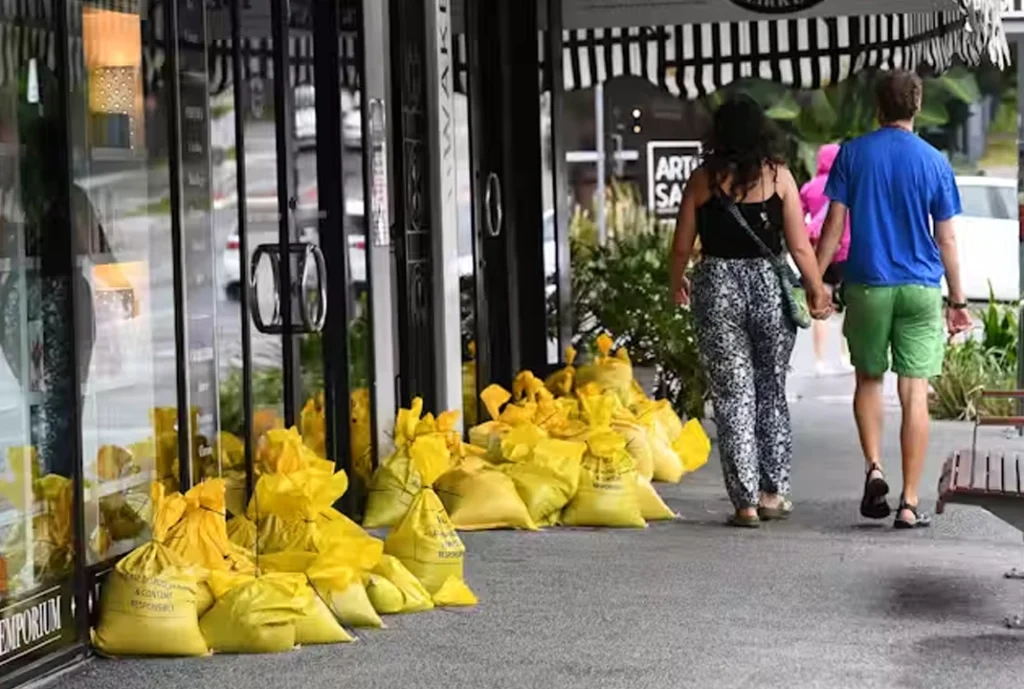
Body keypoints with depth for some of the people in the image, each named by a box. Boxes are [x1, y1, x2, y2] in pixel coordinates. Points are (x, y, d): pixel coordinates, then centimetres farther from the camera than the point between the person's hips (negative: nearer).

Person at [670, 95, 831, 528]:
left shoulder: (704, 179, 0)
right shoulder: (778, 176, -1)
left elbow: (682, 246, 2)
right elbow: (800, 246, -3)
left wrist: (676, 284, 19)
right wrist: (817, 290, 10)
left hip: (717, 288, -1)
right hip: (770, 286, 1)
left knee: (732, 397, 4)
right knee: (772, 392, 16)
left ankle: (746, 501, 2)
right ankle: (773, 492, 17)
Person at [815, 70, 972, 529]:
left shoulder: (853, 154, 1)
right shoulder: (934, 162, 0)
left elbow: (834, 224, -2)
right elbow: (947, 239, 2)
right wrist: (957, 300, 10)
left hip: (867, 285, 1)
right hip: (921, 288, 0)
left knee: (869, 379, 18)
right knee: (915, 392, 0)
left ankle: (874, 468, -2)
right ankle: (910, 503, -1)